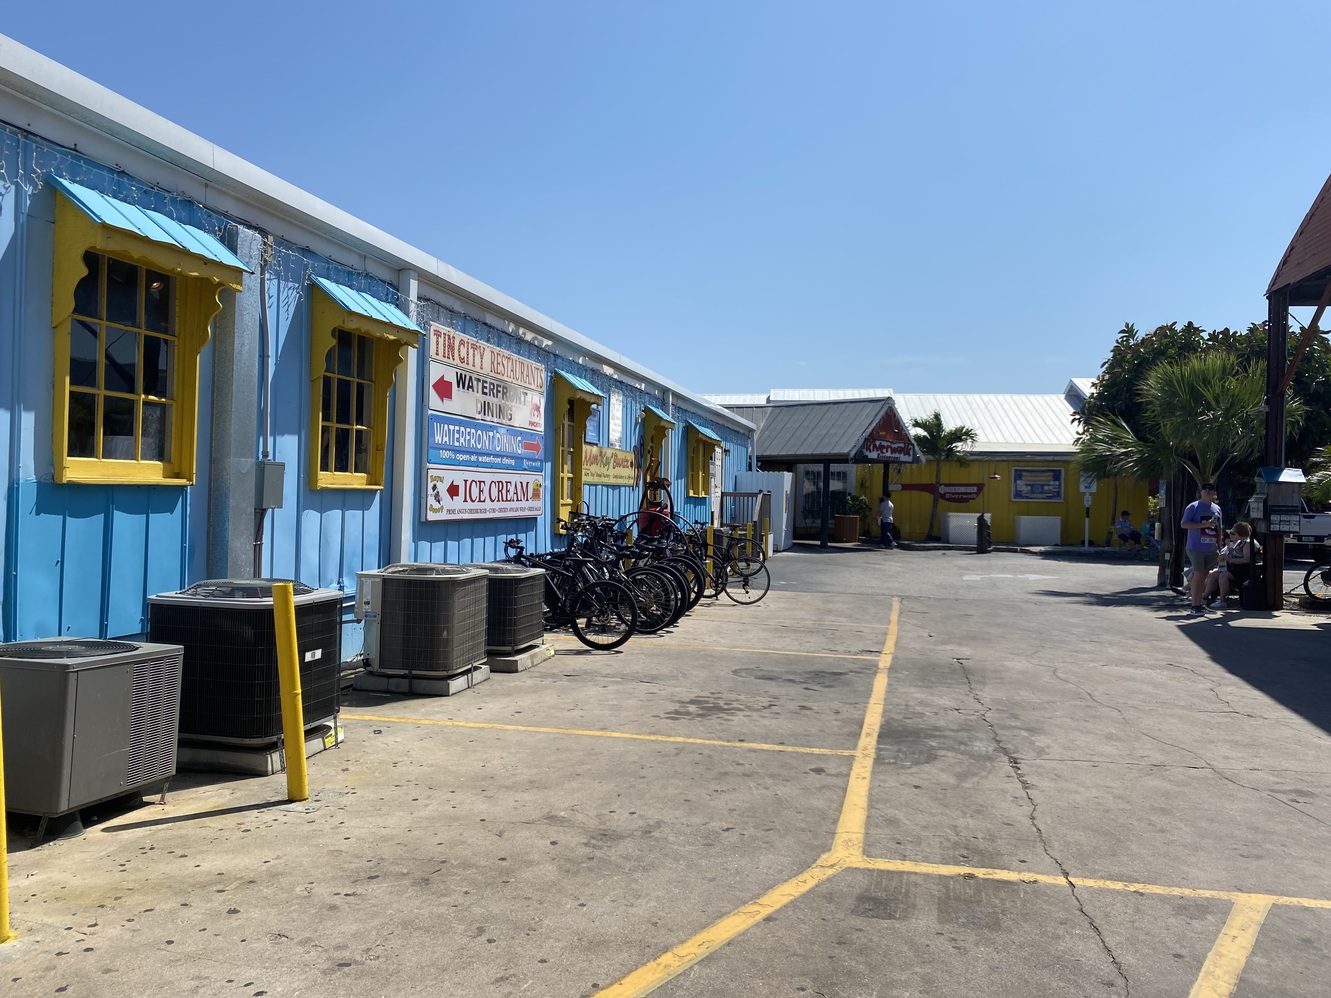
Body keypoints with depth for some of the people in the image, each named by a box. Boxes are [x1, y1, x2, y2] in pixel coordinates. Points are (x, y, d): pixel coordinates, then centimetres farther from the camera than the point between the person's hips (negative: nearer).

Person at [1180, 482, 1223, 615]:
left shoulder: (1217, 508, 16)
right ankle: (1195, 606, -3)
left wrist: (1218, 547, 18)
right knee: (1199, 574, -8)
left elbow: (1218, 529, 22)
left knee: (1204, 575, 8)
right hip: (1196, 548, -6)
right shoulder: (1193, 507, -3)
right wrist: (1204, 524, -18)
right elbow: (1184, 524, -11)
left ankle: (1198, 603, 17)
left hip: (1211, 549, 6)